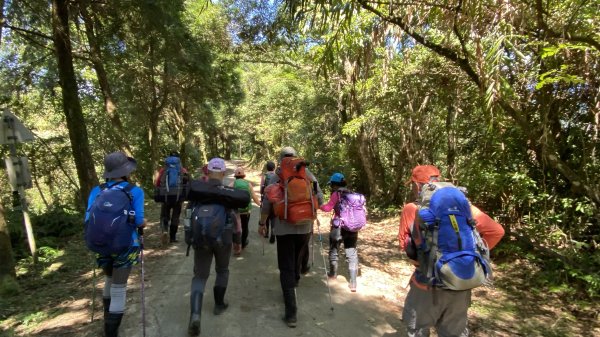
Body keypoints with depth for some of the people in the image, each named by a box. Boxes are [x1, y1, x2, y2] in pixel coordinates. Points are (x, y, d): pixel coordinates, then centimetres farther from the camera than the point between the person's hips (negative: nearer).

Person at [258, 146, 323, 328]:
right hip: (305, 226, 3)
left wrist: (262, 223, 6)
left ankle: (291, 312, 0)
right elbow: (320, 199, 3)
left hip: (284, 228, -3)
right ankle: (294, 283, 50)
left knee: (286, 268, 3)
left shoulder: (276, 178, -5)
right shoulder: (308, 175, 2)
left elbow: (267, 203, -8)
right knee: (298, 260, 26)